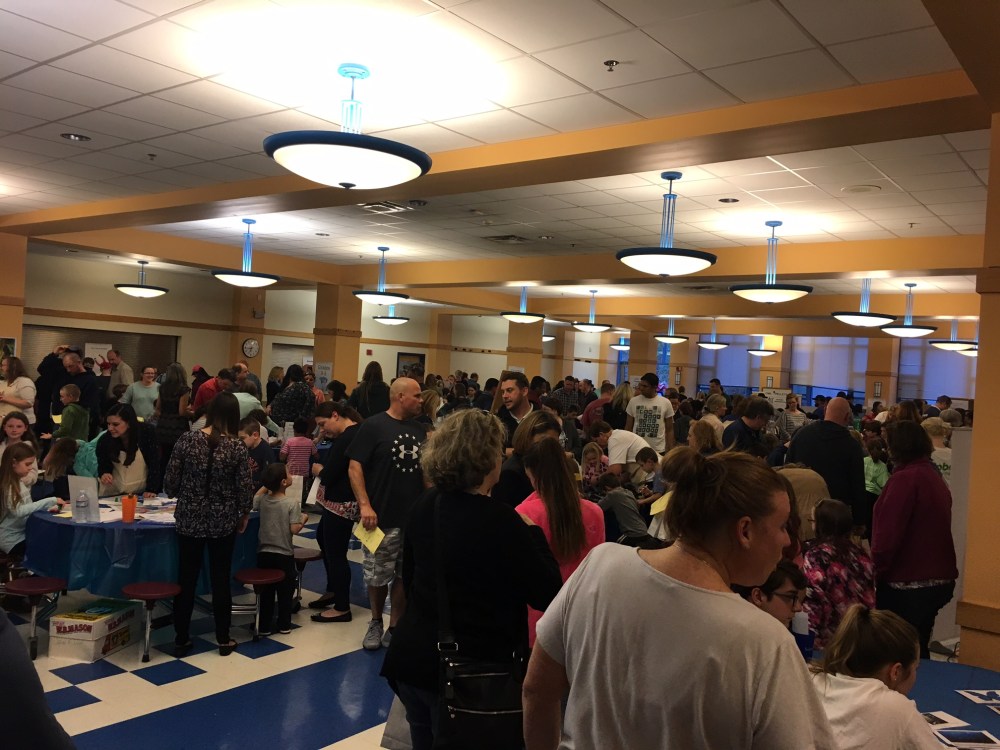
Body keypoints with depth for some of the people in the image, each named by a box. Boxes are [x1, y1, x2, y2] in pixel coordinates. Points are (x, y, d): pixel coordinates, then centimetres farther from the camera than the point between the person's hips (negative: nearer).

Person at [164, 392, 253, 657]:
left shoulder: (187, 439, -9)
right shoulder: (237, 446, -11)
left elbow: (169, 482, -5)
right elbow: (244, 488, -9)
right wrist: (244, 514, 10)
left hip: (189, 519, 1)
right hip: (223, 522, 0)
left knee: (186, 579, 11)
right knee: (220, 580, 10)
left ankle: (181, 639, 20)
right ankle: (224, 640, 19)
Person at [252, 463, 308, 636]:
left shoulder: (263, 500, -3)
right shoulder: (292, 502, -17)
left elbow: (253, 501, 21)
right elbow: (295, 529, -18)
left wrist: (267, 484, 18)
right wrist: (304, 519, 0)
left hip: (264, 553, 4)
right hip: (284, 555, -4)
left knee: (266, 593, 13)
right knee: (285, 592, 12)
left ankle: (264, 627, 17)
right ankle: (284, 625, 19)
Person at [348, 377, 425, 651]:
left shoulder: (418, 429, 12)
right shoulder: (373, 426, -6)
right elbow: (354, 467, -10)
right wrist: (365, 505, -18)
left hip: (415, 517, 5)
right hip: (383, 518, -5)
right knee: (378, 576, 6)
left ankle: (394, 628, 21)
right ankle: (375, 623, 28)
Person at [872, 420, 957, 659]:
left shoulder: (905, 479, -17)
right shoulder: (934, 476, 10)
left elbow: (888, 535, -20)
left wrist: (873, 572, -9)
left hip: (908, 584, -9)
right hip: (938, 579, 9)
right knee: (917, 650, 18)